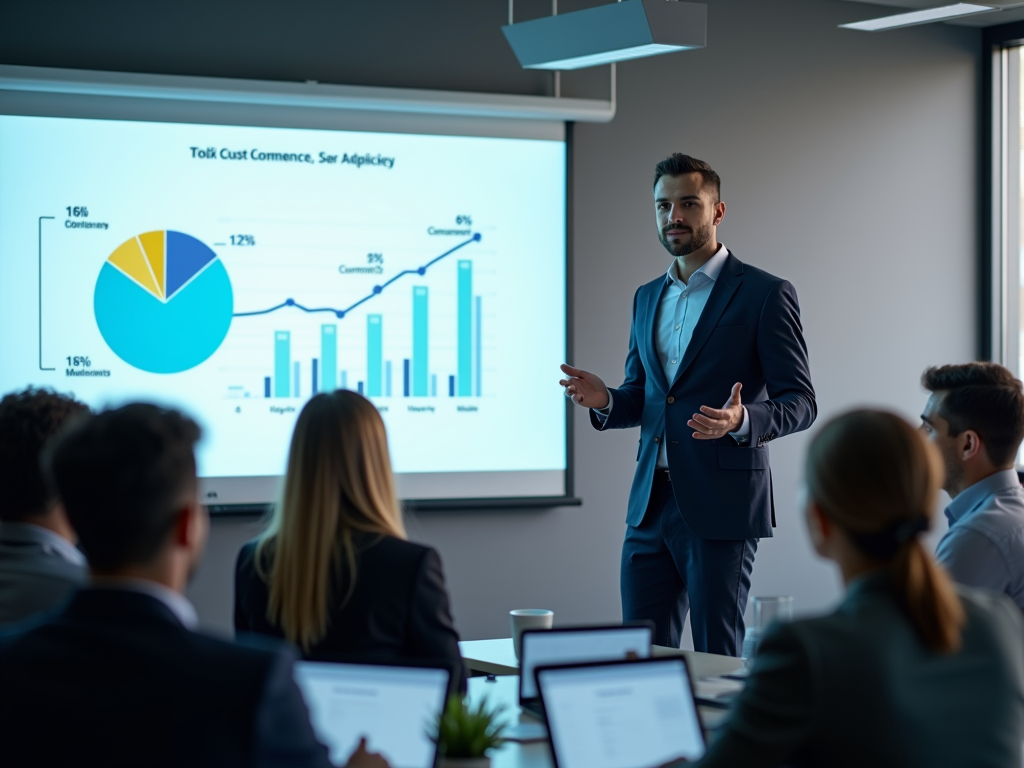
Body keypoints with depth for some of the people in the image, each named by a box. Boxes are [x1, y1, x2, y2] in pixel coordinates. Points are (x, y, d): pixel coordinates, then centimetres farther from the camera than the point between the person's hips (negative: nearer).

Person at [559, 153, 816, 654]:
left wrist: (742, 420, -26)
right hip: (651, 503, 6)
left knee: (717, 660, -2)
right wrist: (605, 401, 0)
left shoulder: (764, 294, -4)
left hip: (721, 504, -6)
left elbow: (799, 402, -6)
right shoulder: (647, 298, 16)